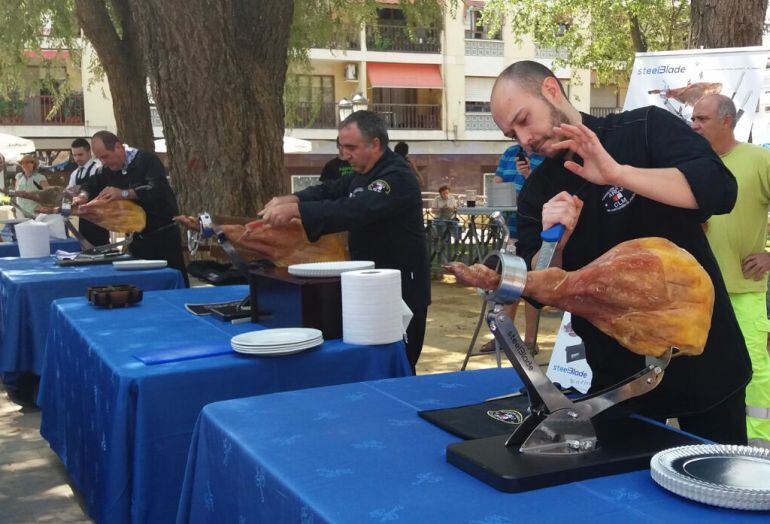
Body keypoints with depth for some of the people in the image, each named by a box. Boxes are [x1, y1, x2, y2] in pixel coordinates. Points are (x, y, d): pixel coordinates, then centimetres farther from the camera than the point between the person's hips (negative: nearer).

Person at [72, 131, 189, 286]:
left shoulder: (146, 160, -14)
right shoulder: (109, 170, 9)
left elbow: (158, 189, -28)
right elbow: (91, 185, 19)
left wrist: (123, 193, -31)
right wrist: (83, 196, -4)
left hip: (164, 235, -7)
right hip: (138, 237, 7)